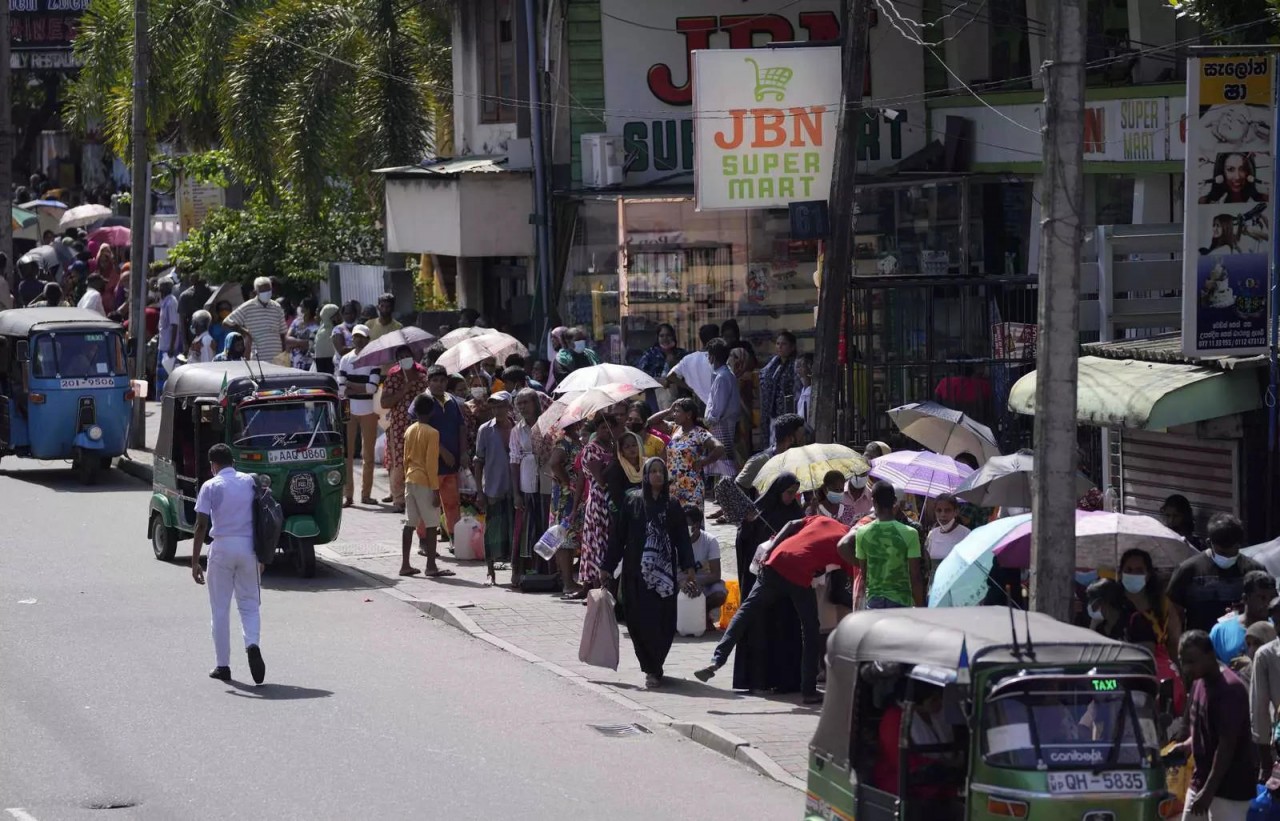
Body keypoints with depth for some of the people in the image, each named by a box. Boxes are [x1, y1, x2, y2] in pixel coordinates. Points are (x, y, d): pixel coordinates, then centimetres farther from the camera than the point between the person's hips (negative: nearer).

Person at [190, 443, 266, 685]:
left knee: (220, 609, 8)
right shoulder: (251, 482, 6)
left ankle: (222, 665, 10)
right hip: (248, 547, 3)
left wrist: (195, 562, -6)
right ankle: (252, 645, -18)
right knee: (249, 605, 10)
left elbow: (201, 525, -9)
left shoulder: (211, 487, -4)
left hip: (222, 547, -3)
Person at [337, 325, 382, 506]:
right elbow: (341, 387, 1)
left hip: (368, 411, -1)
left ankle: (366, 493, 12)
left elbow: (373, 387, -10)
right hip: (349, 410, 1)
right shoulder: (346, 359, 6)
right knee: (347, 452, -4)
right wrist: (362, 388, -10)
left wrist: (351, 386, -7)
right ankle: (347, 494, -4)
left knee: (369, 454, 4)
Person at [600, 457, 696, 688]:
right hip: (637, 572, -1)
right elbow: (617, 536, 4)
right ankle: (652, 669, 6)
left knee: (664, 623, -4)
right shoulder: (632, 501, 3)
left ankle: (653, 667, 8)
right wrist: (606, 567, 2)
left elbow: (682, 539, 8)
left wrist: (688, 568, -3)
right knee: (643, 621, -3)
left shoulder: (672, 507, 8)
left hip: (665, 572, 1)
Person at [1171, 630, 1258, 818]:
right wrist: (1186, 746, 3)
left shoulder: (1229, 689, -21)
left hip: (1230, 787, -9)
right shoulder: (1200, 683, 8)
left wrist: (1209, 790, -23)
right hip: (1202, 781, 9)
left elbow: (1227, 745, -22)